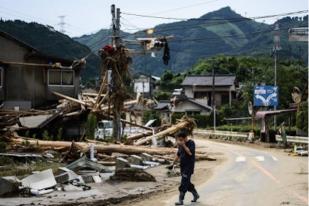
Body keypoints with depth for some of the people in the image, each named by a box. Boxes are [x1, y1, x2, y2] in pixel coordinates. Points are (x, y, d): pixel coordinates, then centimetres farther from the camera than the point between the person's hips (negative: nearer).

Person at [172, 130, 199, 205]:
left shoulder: (191, 143, -10)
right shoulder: (181, 145, 10)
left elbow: (190, 153, -24)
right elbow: (178, 155, 18)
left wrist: (183, 145, -23)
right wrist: (173, 164, 16)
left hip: (189, 167, -8)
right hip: (182, 167, 8)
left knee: (184, 183, -10)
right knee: (187, 183, 15)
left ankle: (181, 200, -9)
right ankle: (195, 195, 32)